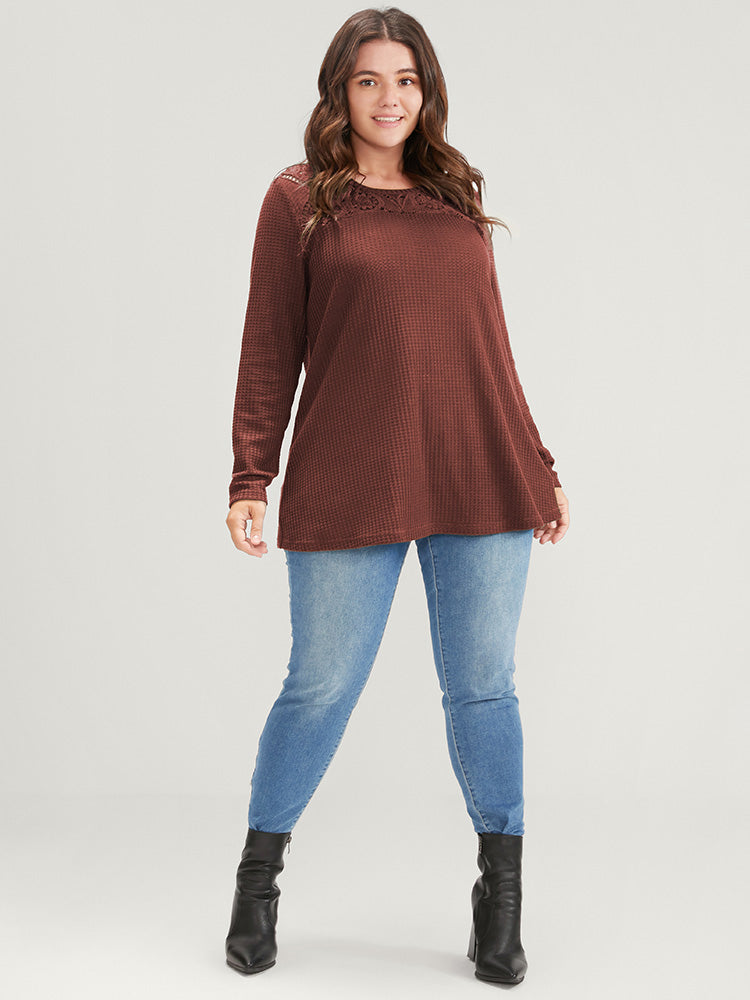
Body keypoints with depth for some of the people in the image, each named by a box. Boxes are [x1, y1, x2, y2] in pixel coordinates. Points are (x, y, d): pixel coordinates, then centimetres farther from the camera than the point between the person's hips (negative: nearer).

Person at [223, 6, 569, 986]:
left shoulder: (457, 198, 15)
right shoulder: (300, 198, 5)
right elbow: (270, 350, 2)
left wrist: (537, 465, 17)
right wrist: (251, 480, -6)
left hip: (480, 482, 3)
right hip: (347, 487, -3)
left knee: (483, 688, 6)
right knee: (321, 687, 4)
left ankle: (501, 900, 20)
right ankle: (258, 878, 25)